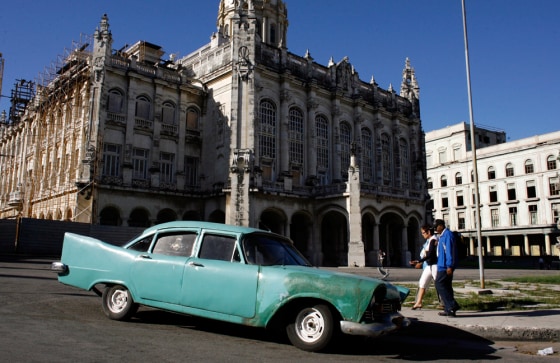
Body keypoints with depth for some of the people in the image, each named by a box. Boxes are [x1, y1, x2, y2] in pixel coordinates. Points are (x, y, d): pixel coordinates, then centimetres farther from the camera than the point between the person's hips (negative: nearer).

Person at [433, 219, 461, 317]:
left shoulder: (447, 234, -13)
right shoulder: (442, 236, 17)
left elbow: (449, 250, -19)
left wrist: (449, 266, -22)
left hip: (445, 266, -10)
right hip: (443, 266, 10)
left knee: (439, 284, -10)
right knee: (446, 286, 10)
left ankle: (452, 306, -10)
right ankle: (449, 309, 14)